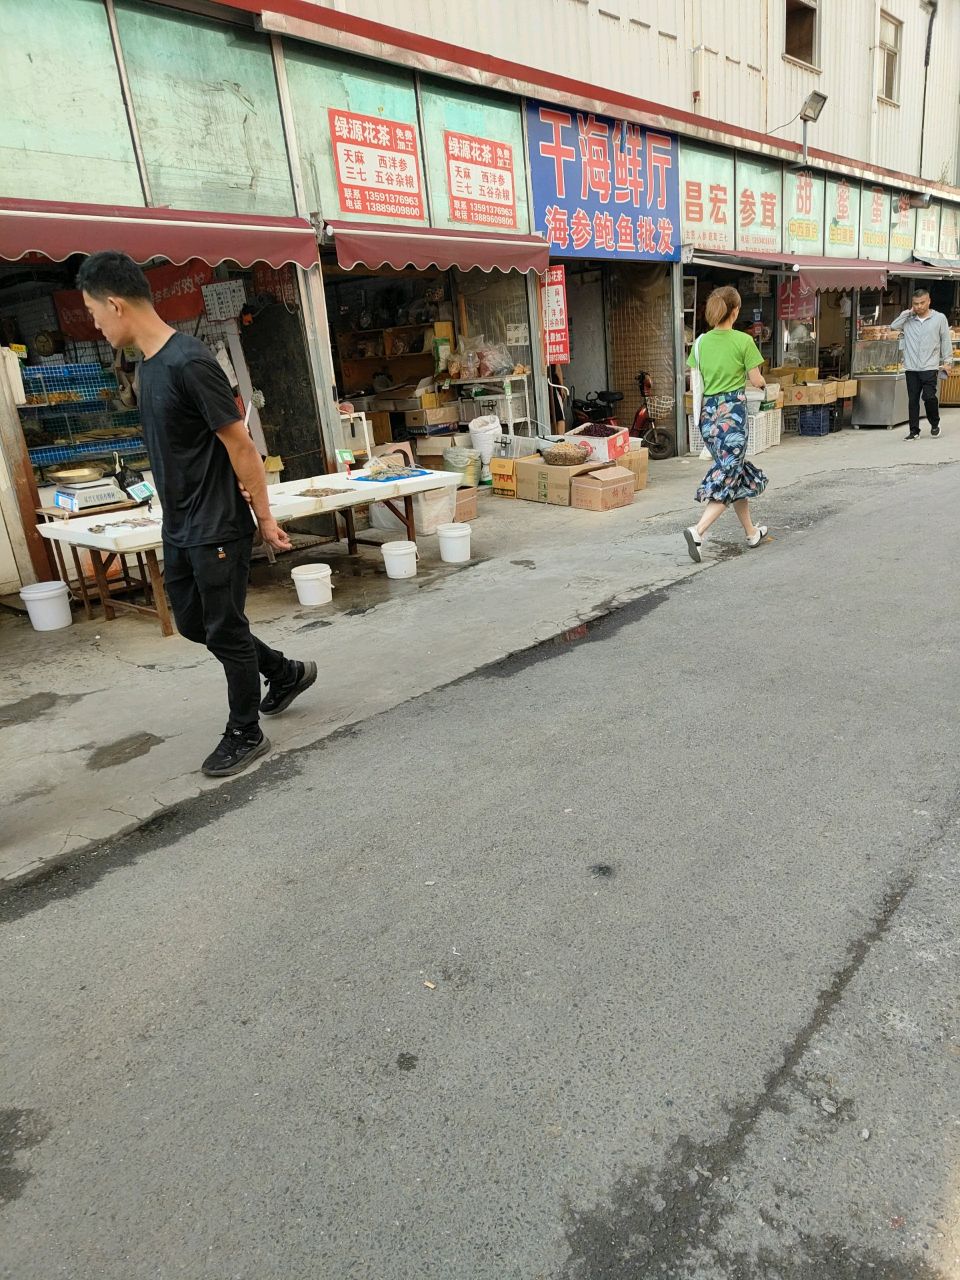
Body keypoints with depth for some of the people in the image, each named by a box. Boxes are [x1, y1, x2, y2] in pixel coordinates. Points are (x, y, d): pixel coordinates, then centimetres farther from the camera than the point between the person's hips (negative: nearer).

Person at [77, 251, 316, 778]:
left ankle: (245, 734, 20)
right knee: (193, 623, 17)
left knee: (224, 632, 2)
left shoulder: (189, 363, -20)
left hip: (217, 530, -9)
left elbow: (241, 446, -18)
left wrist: (264, 519, -13)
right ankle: (287, 672, 35)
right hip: (179, 529, 10)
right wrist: (179, 518, 21)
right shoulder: (149, 363, 9)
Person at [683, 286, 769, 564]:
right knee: (728, 478, -2)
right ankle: (698, 530, -22)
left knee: (739, 472, 19)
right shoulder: (743, 341, -9)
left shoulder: (701, 342, 3)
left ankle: (751, 531, 28)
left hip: (708, 412, 6)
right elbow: (756, 380, -5)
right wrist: (763, 383, 17)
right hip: (733, 412, -6)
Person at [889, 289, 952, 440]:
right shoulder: (908, 319, 8)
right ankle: (914, 430, 12)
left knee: (929, 397, -11)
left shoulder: (939, 318, 4)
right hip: (911, 368, 2)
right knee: (913, 400, 3)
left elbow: (946, 341, 6)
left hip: (930, 367, -2)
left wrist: (948, 361, 3)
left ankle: (935, 423, 13)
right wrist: (908, 313, -5)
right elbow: (893, 326, -9)